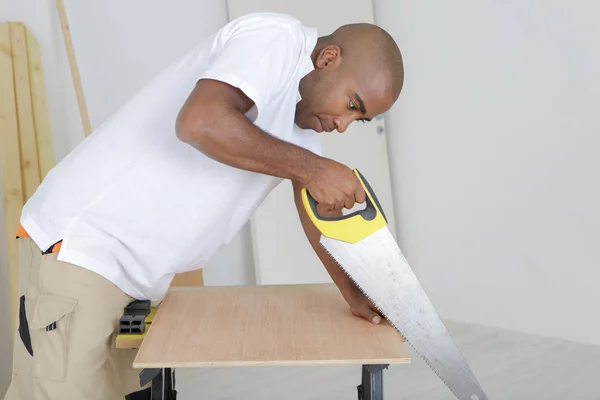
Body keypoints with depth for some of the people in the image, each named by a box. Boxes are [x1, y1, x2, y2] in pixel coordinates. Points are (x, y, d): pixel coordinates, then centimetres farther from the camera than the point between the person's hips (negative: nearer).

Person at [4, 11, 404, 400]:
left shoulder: (307, 102, 13)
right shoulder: (275, 37, -15)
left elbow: (318, 202, 13)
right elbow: (200, 121, -32)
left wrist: (354, 294, 5)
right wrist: (311, 168, -26)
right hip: (78, 244, -9)